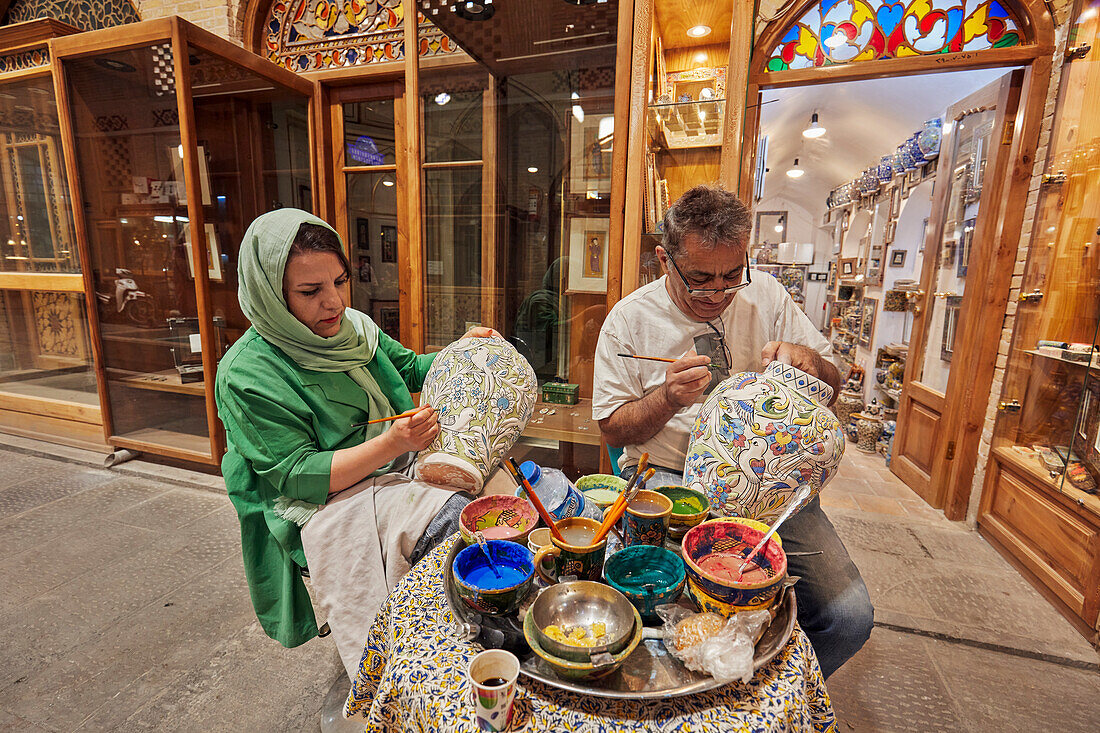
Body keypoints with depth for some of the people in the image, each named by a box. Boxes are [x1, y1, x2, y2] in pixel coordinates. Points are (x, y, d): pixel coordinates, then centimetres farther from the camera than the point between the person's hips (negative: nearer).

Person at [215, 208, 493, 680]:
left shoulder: (353, 326, 6)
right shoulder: (246, 376, -12)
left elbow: (409, 368, 19)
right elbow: (298, 477, -16)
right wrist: (391, 444, -28)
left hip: (400, 467, 6)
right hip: (328, 505, -6)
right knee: (458, 518, -29)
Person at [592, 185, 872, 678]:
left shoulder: (767, 297, 5)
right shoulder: (629, 319, -4)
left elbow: (832, 385, 12)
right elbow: (613, 428, 0)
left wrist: (808, 359, -12)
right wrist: (669, 399, -19)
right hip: (669, 477, -2)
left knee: (850, 618, -12)